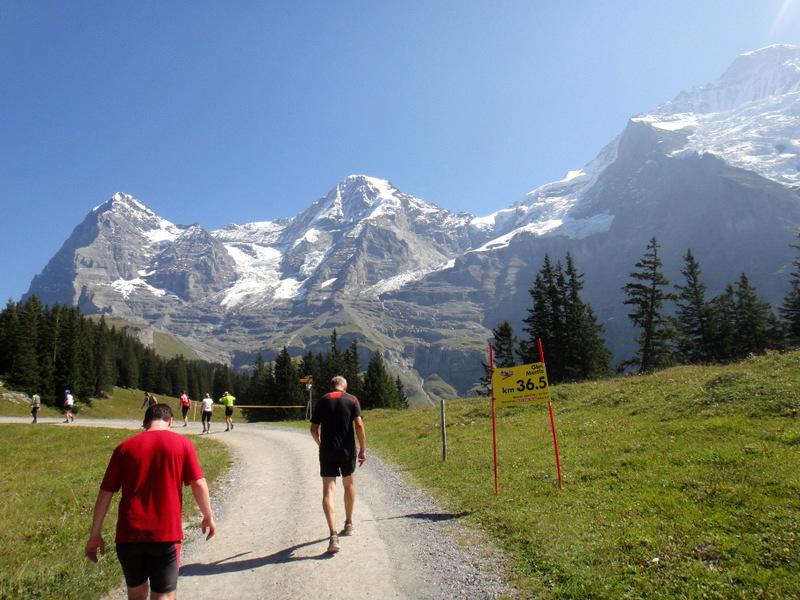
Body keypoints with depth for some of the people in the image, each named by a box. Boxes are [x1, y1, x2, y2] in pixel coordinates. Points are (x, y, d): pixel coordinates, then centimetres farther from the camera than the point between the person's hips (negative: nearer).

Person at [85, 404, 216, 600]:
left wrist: (95, 534, 12)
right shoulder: (182, 444, -1)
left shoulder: (125, 447, 6)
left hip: (129, 533, 3)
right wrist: (208, 516, 10)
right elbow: (199, 484, -3)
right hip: (166, 533, -3)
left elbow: (106, 492, 5)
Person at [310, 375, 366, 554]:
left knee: (328, 492, -3)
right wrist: (363, 449, -3)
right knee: (349, 484, 22)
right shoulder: (352, 399, 2)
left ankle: (333, 535, -17)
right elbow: (359, 425, -9)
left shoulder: (322, 401, 6)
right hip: (348, 450, 0)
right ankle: (348, 525, 35)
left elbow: (314, 429, 8)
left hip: (327, 452, 0)